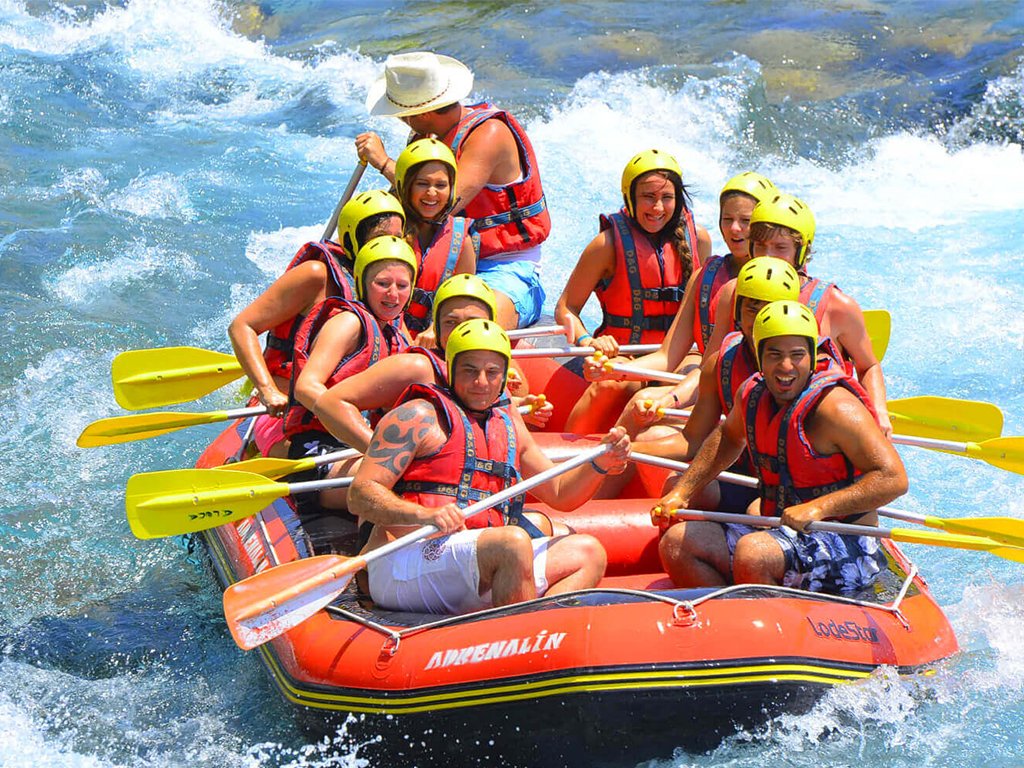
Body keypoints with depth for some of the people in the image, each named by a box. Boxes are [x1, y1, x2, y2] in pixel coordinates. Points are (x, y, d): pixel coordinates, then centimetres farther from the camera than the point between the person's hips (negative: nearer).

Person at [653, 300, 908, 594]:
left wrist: (819, 508, -31)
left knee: (752, 554, -34)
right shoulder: (752, 393, 5)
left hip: (845, 549, -8)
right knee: (676, 543, -3)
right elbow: (728, 438, 29)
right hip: (780, 535, 8)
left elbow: (895, 479, -23)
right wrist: (681, 493, 22)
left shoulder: (836, 406, -18)